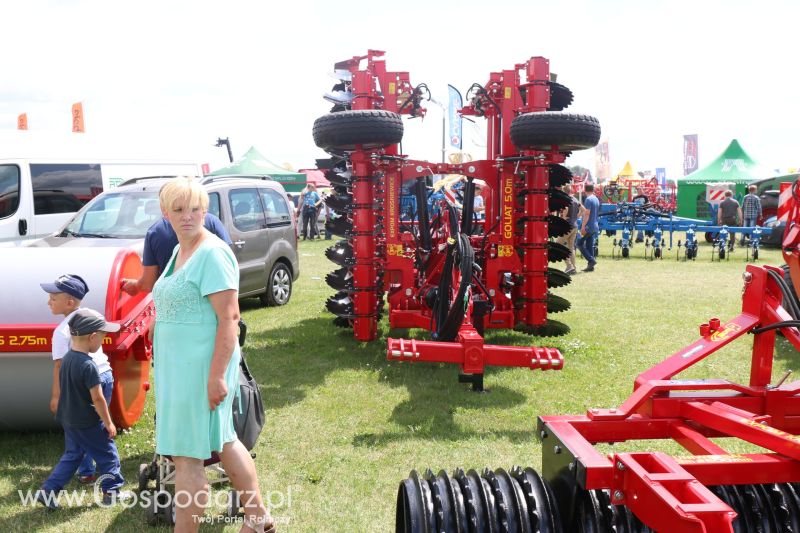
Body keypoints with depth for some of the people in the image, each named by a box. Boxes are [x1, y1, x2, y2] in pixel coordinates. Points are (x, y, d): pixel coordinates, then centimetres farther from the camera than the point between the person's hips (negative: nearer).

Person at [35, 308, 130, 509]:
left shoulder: (66, 358, 2)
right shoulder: (88, 365, -25)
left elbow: (67, 390, 13)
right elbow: (97, 398, -22)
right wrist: (109, 423, -11)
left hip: (69, 419, 8)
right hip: (88, 423, -8)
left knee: (72, 455, 20)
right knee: (107, 454, 8)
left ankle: (48, 491, 17)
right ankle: (112, 492, 17)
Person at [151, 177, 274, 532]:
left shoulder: (212, 253, -16)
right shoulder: (180, 250, 12)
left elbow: (229, 317, -21)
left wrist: (217, 375, -25)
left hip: (201, 367, -10)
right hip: (179, 366, 10)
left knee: (186, 456, -2)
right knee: (222, 442, 20)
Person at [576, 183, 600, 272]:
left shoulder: (588, 199, -15)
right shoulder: (596, 199, 13)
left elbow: (587, 214, -20)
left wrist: (583, 227, -21)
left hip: (588, 227, -9)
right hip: (595, 226, 9)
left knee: (580, 243, -2)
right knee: (590, 245, 11)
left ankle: (591, 260, -9)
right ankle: (591, 266, 11)